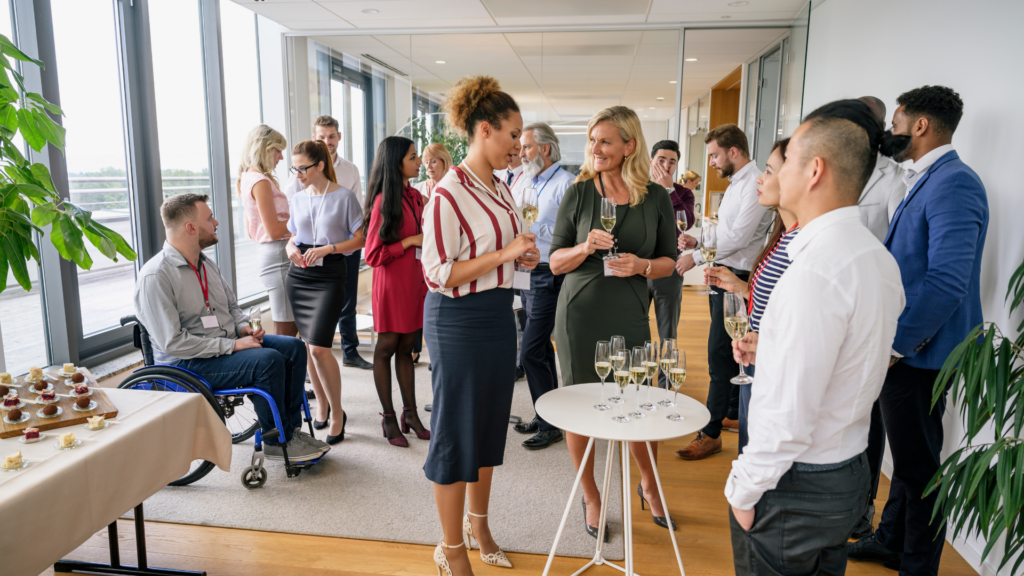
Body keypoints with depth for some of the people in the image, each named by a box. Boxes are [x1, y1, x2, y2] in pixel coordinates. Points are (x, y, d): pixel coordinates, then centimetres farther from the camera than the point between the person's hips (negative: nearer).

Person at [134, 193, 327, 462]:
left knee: (294, 347, -6)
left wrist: (244, 326, 0)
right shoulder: (155, 277, -18)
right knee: (267, 360, -28)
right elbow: (172, 342, -23)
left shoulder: (206, 263, 11)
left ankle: (291, 428, 2)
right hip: (188, 363, -9)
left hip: (229, 343, 9)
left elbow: (232, 305, 23)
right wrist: (232, 346, -24)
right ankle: (278, 442, -12)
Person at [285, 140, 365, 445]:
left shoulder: (343, 196, -4)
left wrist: (328, 248, -17)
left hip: (329, 275, -5)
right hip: (299, 275, 5)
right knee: (309, 344, 9)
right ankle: (321, 404, 26)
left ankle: (337, 413, 3)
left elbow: (360, 238, -5)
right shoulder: (297, 200, 11)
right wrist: (291, 248, -2)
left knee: (318, 347, -14)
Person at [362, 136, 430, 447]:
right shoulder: (384, 201, -13)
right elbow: (374, 255, -14)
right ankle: (389, 418, 16)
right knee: (386, 348, 6)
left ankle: (410, 413, 22)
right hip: (392, 284, -6)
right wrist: (410, 241, -16)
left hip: (415, 281, 7)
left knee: (406, 347, 13)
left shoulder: (415, 196, 9)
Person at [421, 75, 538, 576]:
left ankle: (477, 523, 40)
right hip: (458, 322, -8)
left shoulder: (501, 187, 9)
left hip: (499, 315, 9)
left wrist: (521, 256, 2)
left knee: (490, 426, 19)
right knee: (456, 433, 5)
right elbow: (438, 275, -20)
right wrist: (504, 254, -22)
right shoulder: (448, 194, -18)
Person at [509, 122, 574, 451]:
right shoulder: (525, 182, 16)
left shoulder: (565, 184, -11)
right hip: (528, 273, 9)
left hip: (549, 276, -9)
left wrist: (532, 227, -19)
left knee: (531, 351, -9)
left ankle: (549, 425, 4)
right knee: (542, 348, 15)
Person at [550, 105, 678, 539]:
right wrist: (585, 247, -18)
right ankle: (590, 496, 30)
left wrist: (642, 266, -12)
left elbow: (669, 260, 8)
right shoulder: (579, 193, -1)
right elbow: (556, 262, 0)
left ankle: (649, 485, 39)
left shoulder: (655, 198, 1)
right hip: (580, 315, 0)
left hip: (630, 318, 1)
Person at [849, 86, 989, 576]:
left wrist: (894, 343, -22)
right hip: (903, 347, 10)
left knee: (918, 462, 6)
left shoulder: (953, 183, -19)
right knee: (908, 456, 22)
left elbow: (947, 282, -27)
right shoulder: (926, 182, 13)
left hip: (918, 353, -10)